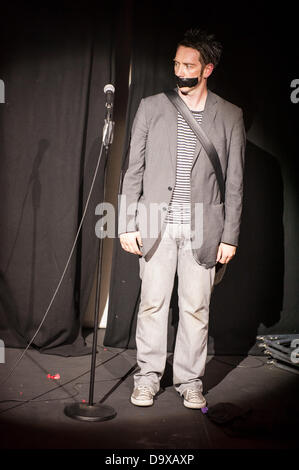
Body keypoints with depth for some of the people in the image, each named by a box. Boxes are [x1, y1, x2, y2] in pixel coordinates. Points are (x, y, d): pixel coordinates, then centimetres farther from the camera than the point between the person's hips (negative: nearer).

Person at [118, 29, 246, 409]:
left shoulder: (229, 116, 4)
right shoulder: (151, 107, 6)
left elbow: (234, 182, 4)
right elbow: (133, 170, 5)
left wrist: (230, 236, 0)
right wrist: (127, 225, -1)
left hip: (202, 229, 0)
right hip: (156, 225, 1)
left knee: (196, 308, 6)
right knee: (152, 303, 5)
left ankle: (190, 381, 23)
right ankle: (148, 377, 21)